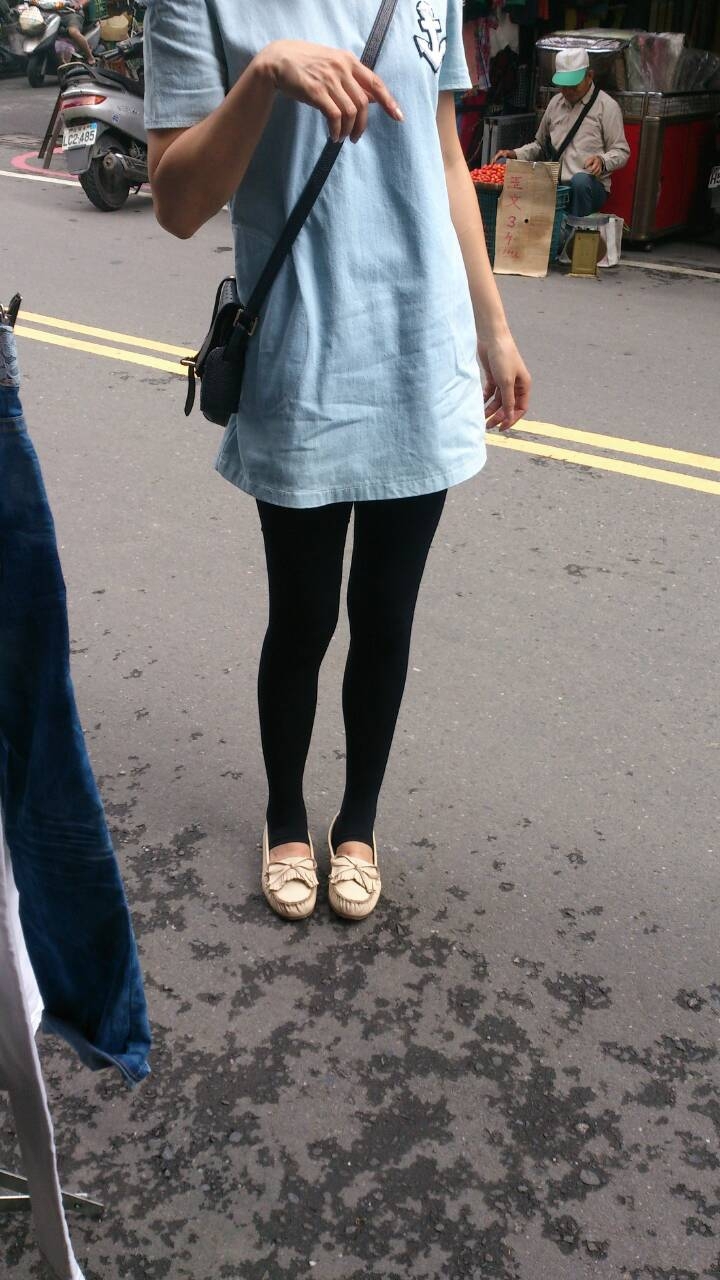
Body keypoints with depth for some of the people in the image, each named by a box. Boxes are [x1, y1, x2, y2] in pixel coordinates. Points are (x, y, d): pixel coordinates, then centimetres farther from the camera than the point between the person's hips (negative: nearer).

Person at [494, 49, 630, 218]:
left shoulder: (606, 106, 4)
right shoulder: (555, 103, 20)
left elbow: (621, 152, 1)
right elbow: (540, 145, 31)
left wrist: (602, 161, -21)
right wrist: (515, 154, 11)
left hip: (590, 185, -5)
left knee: (581, 180, -42)